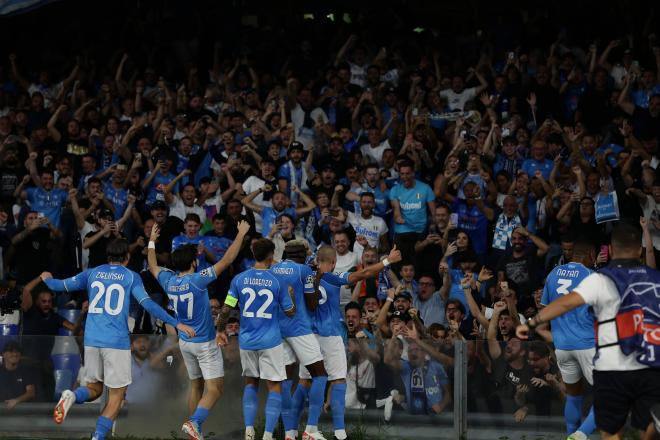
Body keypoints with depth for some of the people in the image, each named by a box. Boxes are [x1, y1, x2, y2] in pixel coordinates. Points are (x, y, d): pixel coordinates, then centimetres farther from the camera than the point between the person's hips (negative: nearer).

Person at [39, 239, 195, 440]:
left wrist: (47, 279, 36)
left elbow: (60, 285, 13)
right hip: (117, 341, -4)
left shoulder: (92, 273, 10)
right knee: (116, 397, 5)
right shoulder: (131, 277, 2)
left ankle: (72, 396, -14)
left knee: (94, 388, 19)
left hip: (91, 340, 4)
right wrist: (176, 323, -8)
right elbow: (147, 304, -8)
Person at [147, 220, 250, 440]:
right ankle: (194, 422, -24)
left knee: (196, 387, 17)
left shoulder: (169, 281, -5)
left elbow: (153, 266, 17)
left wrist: (152, 241, 30)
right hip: (205, 343, -7)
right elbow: (227, 260, -19)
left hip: (185, 341, 7)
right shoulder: (197, 280, -21)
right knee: (214, 389, -5)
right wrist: (241, 234, -10)